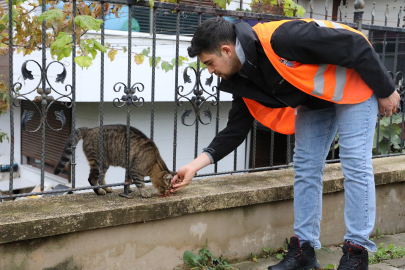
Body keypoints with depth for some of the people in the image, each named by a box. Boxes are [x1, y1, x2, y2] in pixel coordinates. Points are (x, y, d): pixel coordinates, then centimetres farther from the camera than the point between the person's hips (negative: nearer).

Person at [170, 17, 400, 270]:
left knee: (356, 164, -9)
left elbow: (356, 46, -29)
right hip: (315, 97, 8)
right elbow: (236, 129, -3)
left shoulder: (281, 38, -35)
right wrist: (196, 164, -11)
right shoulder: (241, 78, -9)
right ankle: (304, 249, 11)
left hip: (354, 82, -7)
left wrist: (386, 91, -18)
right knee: (306, 167, 3)